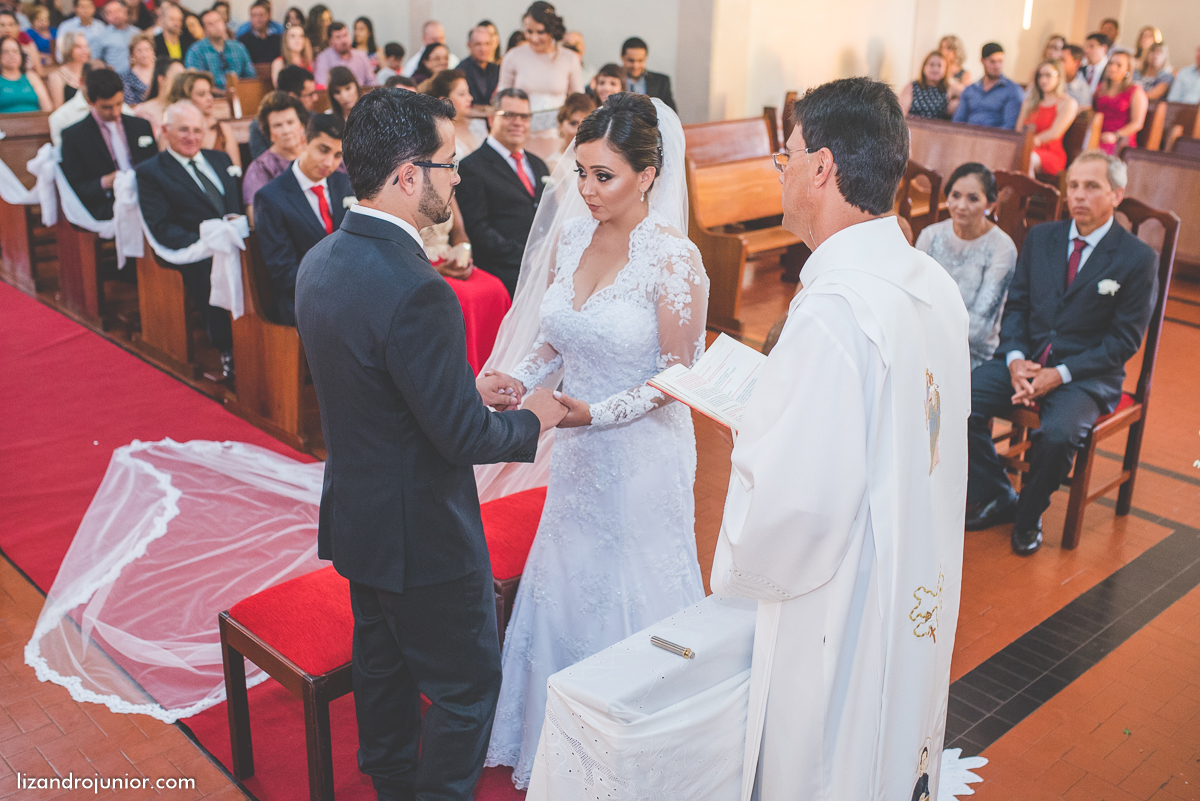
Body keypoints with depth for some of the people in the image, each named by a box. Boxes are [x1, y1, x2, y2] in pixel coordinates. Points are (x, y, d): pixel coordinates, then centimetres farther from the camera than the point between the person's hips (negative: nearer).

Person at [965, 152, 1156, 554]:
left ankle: (1028, 515, -3)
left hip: (1087, 373, -4)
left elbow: (1125, 340, -6)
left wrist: (1060, 374, -17)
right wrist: (1016, 360, -11)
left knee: (1058, 435, -33)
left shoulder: (1138, 259, -5)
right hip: (1026, 358, 4)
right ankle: (996, 498, 0)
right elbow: (1016, 305, 8)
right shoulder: (1040, 237, 9)